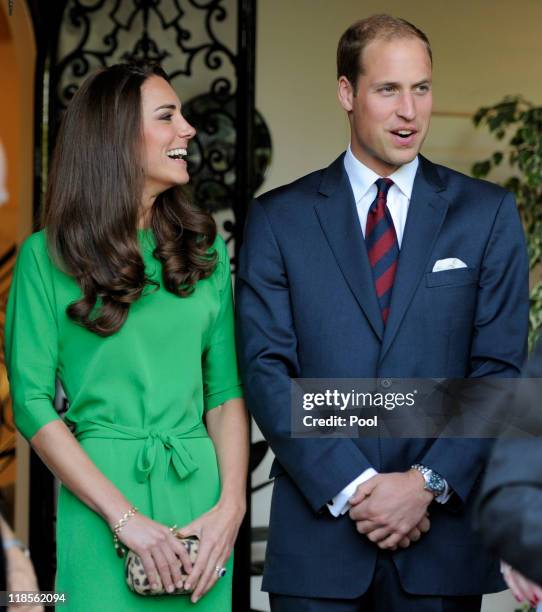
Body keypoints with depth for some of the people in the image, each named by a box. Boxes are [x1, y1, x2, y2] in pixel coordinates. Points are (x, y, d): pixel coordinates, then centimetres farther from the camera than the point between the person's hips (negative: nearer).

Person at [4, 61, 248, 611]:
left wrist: (231, 506, -8)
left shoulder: (205, 251, 10)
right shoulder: (47, 257, -2)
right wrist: (125, 518, -14)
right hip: (100, 493, -3)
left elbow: (226, 392, 7)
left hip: (200, 490, 4)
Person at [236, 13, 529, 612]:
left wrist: (429, 483, -11)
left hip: (443, 528, 0)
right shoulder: (277, 218, 4)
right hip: (318, 525, 0)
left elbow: (502, 371, 0)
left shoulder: (487, 212, 5)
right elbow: (266, 369, -3)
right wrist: (351, 487, -12)